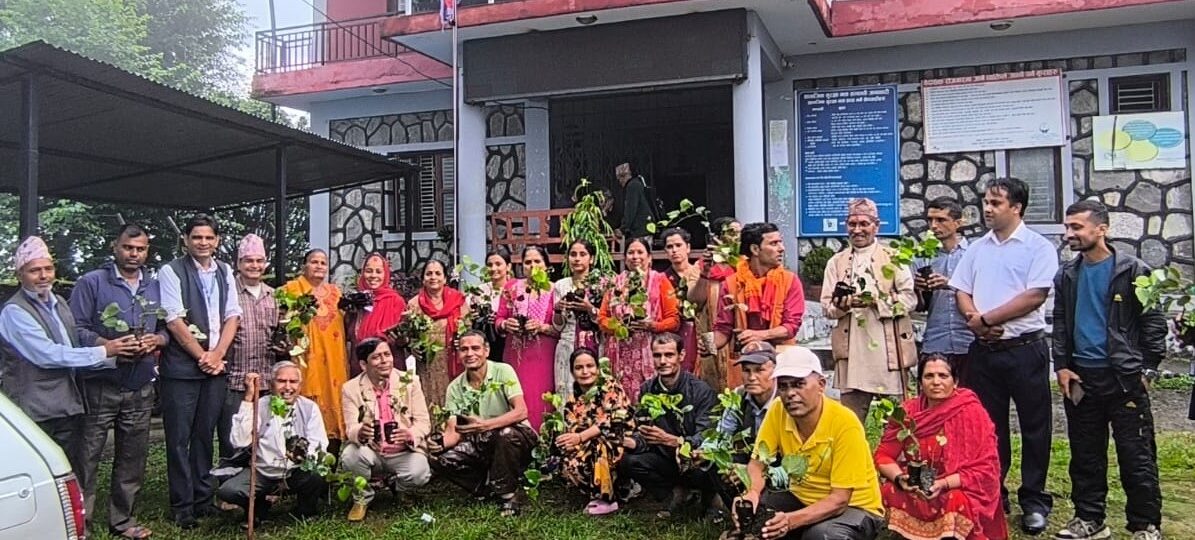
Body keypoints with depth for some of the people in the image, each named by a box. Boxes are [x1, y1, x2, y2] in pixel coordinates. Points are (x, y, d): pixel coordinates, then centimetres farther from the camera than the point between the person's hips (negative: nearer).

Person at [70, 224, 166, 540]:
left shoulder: (155, 288, 14)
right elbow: (76, 327, -7)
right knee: (87, 456, -4)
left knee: (132, 458, 12)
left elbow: (166, 329, 16)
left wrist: (155, 340, -6)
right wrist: (110, 346, -20)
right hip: (99, 385, -5)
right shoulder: (91, 283, -2)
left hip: (141, 388, 5)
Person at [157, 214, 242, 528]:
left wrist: (217, 355, -4)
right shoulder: (171, 272, -5)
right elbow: (175, 321, -10)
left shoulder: (225, 273, 11)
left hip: (216, 366, 5)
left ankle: (202, 499, 21)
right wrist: (202, 357, -10)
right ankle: (182, 506, 9)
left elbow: (232, 317, 8)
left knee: (205, 435, 11)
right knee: (179, 438, 1)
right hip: (181, 368, -4)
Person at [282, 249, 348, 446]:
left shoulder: (335, 292, 18)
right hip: (306, 360, -4)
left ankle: (332, 456, 6)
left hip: (333, 362, 4)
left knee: (333, 399, 1)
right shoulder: (292, 289, 4)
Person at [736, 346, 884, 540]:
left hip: (853, 507, -4)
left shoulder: (845, 423, -27)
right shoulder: (777, 413, -13)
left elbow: (839, 500, -26)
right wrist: (752, 493, -29)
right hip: (803, 499, 4)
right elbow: (756, 464, -6)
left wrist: (791, 520, -41)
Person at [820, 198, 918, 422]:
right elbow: (826, 306, 9)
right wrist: (842, 304, -13)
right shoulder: (837, 262, 14)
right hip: (852, 350, 2)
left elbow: (909, 298, 0)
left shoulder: (893, 258, 8)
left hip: (889, 349, -2)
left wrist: (878, 301, -16)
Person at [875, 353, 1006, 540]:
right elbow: (883, 456, 0)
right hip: (913, 493, 3)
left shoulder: (972, 412, -12)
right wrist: (900, 479, -21)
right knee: (887, 493, -25)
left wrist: (944, 484, -27)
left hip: (959, 491, -3)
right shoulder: (907, 411, -2)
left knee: (956, 502, -34)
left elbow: (985, 469, -14)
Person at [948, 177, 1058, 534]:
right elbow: (961, 291, 10)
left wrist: (986, 319, -13)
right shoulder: (977, 249, 12)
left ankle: (1034, 502, 15)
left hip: (1025, 348, -5)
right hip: (983, 350, 5)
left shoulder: (1038, 247, -5)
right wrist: (975, 321, -11)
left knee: (1034, 427, 4)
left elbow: (1035, 296, -16)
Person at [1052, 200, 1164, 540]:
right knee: (1085, 456, 11)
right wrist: (1062, 366, 4)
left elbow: (1153, 322, -3)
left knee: (1137, 457, 0)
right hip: (1080, 378, 5)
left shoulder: (1132, 271, -4)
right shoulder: (1067, 276, 9)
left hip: (1124, 378, -4)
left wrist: (1147, 369, -7)